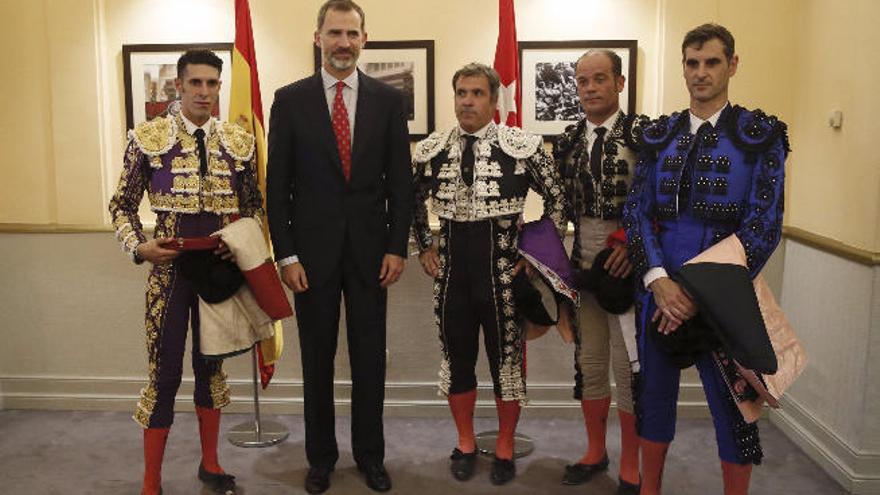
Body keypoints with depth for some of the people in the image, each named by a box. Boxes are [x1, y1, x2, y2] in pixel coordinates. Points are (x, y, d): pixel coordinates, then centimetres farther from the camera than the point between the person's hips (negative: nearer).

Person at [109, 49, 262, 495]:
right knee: (165, 372, 2)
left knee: (211, 364, 15)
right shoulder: (147, 137, -3)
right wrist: (138, 247, -14)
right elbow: (122, 204, 2)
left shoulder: (238, 141, 3)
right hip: (169, 267, -2)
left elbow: (254, 205, 10)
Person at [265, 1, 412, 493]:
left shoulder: (388, 99, 2)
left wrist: (397, 247, -3)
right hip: (313, 249, 0)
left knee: (370, 358, 10)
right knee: (317, 359, 11)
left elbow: (401, 181, 3)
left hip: (370, 249, 1)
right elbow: (278, 184, -1)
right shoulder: (290, 99, 0)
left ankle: (370, 454, 27)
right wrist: (286, 254, -6)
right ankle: (321, 456, 28)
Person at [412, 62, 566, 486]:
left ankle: (505, 449, 28)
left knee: (507, 357, 9)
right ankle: (465, 443, 32)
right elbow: (413, 200, 17)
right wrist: (425, 247, 9)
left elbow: (557, 198, -1)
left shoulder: (522, 146, -8)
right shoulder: (431, 150, 2)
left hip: (503, 270, -3)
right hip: (451, 271, 3)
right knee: (456, 356, 13)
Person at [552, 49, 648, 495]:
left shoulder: (642, 132, -8)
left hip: (628, 264, -5)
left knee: (629, 365, 2)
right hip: (583, 265, 5)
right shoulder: (568, 140, 9)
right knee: (588, 362, 15)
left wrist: (633, 246, -17)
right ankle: (595, 451, 33)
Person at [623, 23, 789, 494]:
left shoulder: (761, 134, -3)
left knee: (731, 403, 8)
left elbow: (763, 225, -10)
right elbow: (636, 209, 1)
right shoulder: (659, 134, 7)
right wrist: (658, 280, -14)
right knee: (654, 392, 14)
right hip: (658, 286, 3)